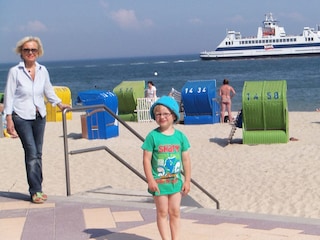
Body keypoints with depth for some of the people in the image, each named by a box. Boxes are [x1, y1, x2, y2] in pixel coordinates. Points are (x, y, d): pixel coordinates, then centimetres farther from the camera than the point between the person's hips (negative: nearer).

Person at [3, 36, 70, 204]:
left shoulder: (43, 70, 5)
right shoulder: (15, 72, -7)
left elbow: (48, 91, 21)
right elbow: (9, 96, -6)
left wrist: (60, 104, 21)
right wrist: (9, 119, -10)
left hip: (39, 116, 5)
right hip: (22, 117, -5)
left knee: (38, 154, 8)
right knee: (31, 153, -11)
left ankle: (37, 189, 16)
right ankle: (35, 191, -6)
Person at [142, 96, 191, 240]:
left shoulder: (180, 136, -1)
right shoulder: (153, 136, -10)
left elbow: (186, 159, 3)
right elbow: (147, 159, -10)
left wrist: (187, 180, 2)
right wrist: (150, 180, -14)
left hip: (176, 181, 3)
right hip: (159, 181, -3)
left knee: (175, 212, 11)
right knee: (162, 213, 6)